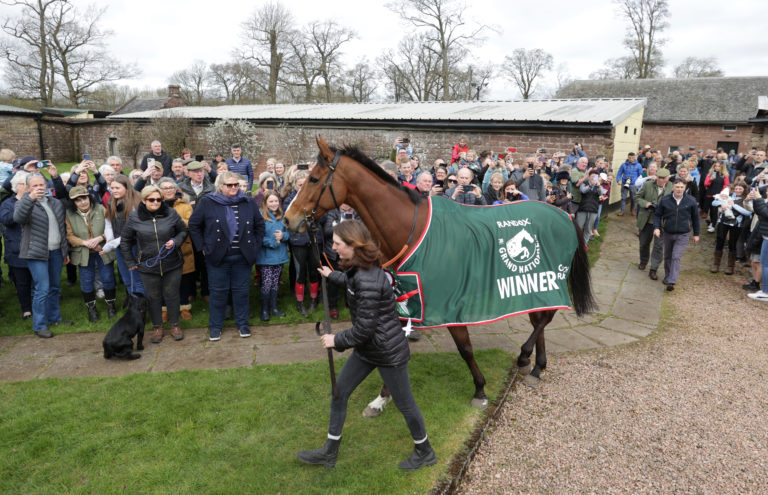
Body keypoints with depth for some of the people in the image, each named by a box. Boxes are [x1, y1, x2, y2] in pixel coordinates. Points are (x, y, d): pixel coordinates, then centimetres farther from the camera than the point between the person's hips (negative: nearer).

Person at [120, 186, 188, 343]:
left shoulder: (171, 214, -7)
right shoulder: (134, 218, -5)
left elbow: (183, 231, 7)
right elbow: (124, 240, 7)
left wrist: (175, 241, -13)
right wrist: (130, 262, 5)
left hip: (172, 265, 0)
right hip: (148, 266, 1)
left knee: (171, 294, 11)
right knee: (153, 297, 12)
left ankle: (174, 324, 28)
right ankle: (157, 327, 29)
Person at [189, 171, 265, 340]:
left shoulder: (248, 203, 4)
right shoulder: (207, 203, -3)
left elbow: (260, 225, 13)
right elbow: (193, 225, 3)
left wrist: (256, 246, 5)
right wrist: (203, 247, -2)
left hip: (242, 257, 2)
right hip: (217, 257, -2)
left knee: (242, 291, 9)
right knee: (218, 292, 6)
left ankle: (242, 323, 25)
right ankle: (215, 326, 21)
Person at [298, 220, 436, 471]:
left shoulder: (367, 281, -31)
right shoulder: (359, 269, -1)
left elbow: (364, 328, -27)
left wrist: (337, 340, -13)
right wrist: (332, 275, 41)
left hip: (387, 352, -10)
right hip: (367, 348, 10)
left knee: (404, 403, 10)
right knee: (339, 392, 14)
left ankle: (425, 453, 35)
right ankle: (329, 452, 30)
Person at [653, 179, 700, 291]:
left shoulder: (691, 201, -5)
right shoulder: (665, 200, -5)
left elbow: (695, 218, 4)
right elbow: (658, 215, 3)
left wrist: (696, 234, 8)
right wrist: (656, 227, -13)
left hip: (683, 235, -2)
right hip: (668, 233, 2)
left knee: (676, 257, -12)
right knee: (667, 257, 16)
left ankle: (671, 282, -14)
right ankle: (667, 276, 34)